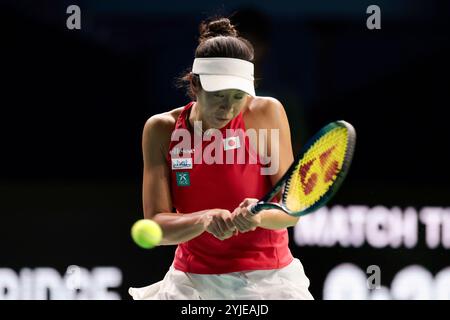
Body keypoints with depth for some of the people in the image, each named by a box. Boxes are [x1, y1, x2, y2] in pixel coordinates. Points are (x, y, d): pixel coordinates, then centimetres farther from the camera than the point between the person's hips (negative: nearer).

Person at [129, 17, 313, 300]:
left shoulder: (267, 113, -10)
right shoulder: (162, 129, -7)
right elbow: (155, 226, -12)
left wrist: (259, 215, -34)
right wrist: (205, 220, -31)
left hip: (266, 277, -1)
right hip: (191, 281, 1)